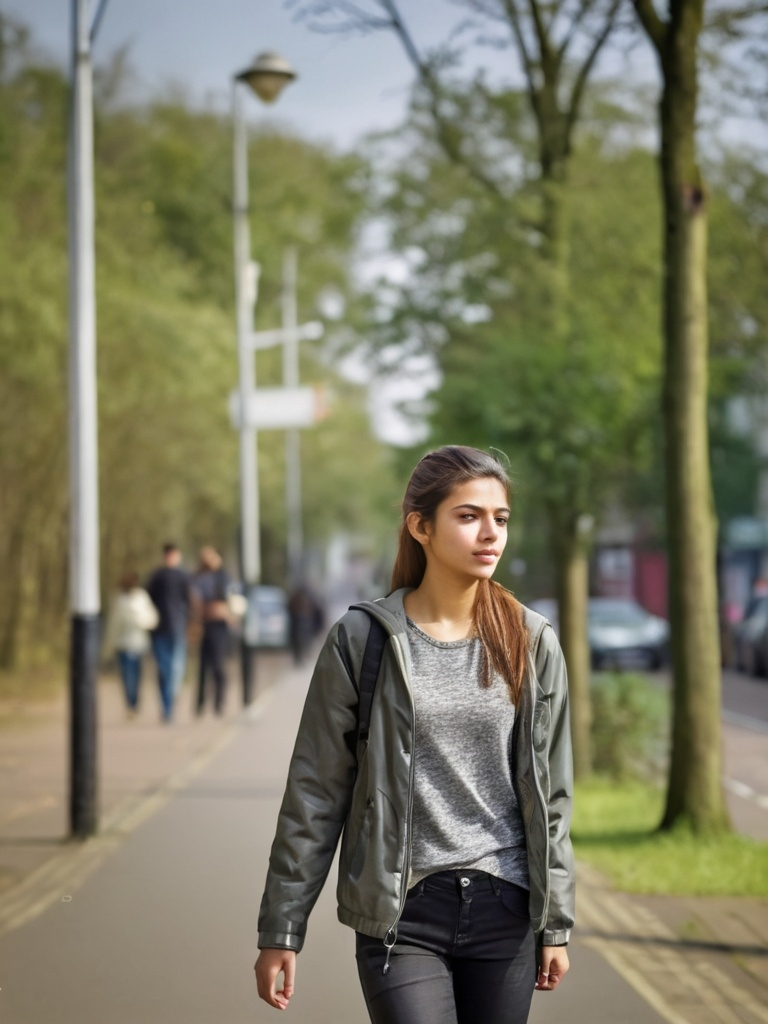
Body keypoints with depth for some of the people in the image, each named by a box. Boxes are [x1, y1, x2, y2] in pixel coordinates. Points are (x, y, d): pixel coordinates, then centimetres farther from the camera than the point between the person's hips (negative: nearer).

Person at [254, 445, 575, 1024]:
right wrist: (281, 930, -1)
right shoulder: (363, 641, -4)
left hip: (504, 911, 3)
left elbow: (549, 796, 9)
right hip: (402, 912, -3)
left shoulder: (531, 644, 4)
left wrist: (556, 924, 8)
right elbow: (315, 795, -1)